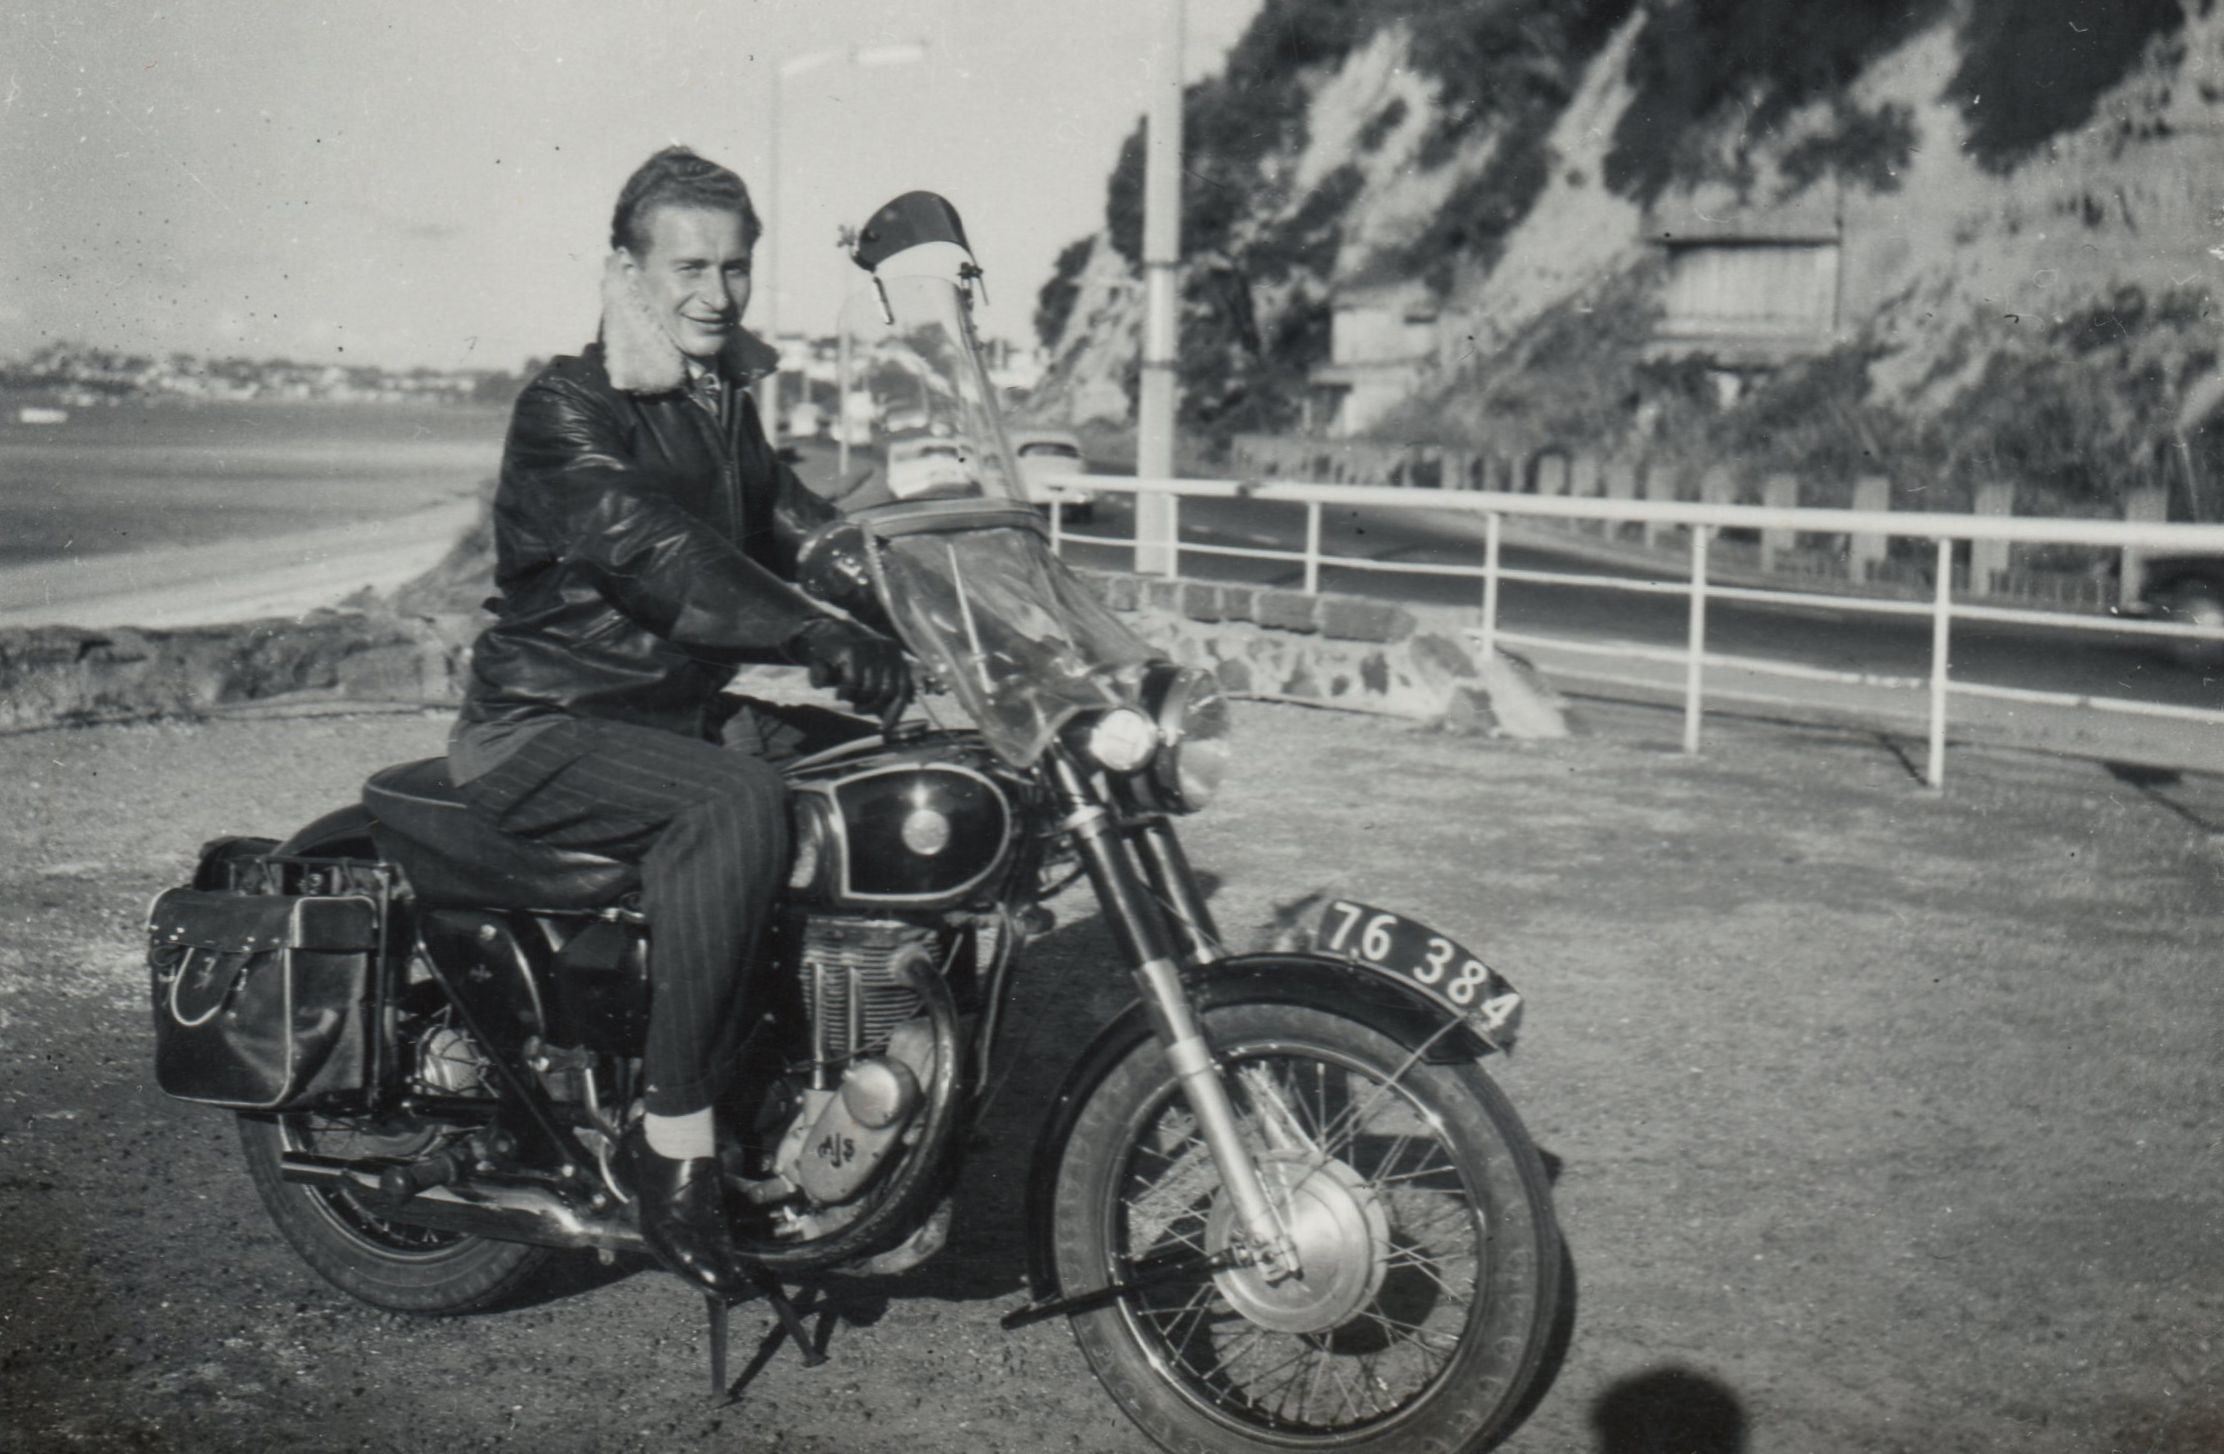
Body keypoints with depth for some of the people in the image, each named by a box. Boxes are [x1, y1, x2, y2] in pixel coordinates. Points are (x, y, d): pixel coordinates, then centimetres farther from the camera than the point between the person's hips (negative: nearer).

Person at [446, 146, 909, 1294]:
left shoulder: (725, 410, 17)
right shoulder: (565, 411, -11)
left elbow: (801, 534, 17)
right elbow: (651, 552, -29)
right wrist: (815, 637, -42)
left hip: (691, 710, 8)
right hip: (549, 731, -8)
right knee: (736, 804, -35)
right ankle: (674, 1137, -28)